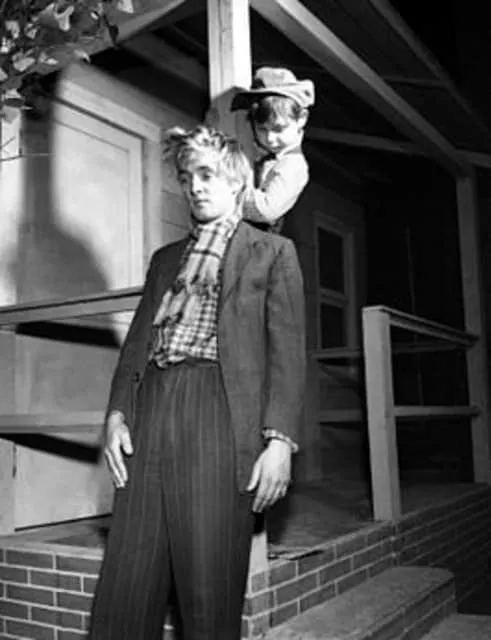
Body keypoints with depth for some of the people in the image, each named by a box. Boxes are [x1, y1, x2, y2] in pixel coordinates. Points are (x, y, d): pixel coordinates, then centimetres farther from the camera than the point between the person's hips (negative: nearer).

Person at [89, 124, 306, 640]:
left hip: (219, 413, -4)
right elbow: (135, 341, 18)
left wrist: (279, 439, -9)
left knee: (209, 596, -4)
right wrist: (117, 414, 3)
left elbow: (287, 353, 2)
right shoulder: (164, 259, 25)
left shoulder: (272, 252, 11)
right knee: (124, 593, 1)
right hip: (150, 414, 4)